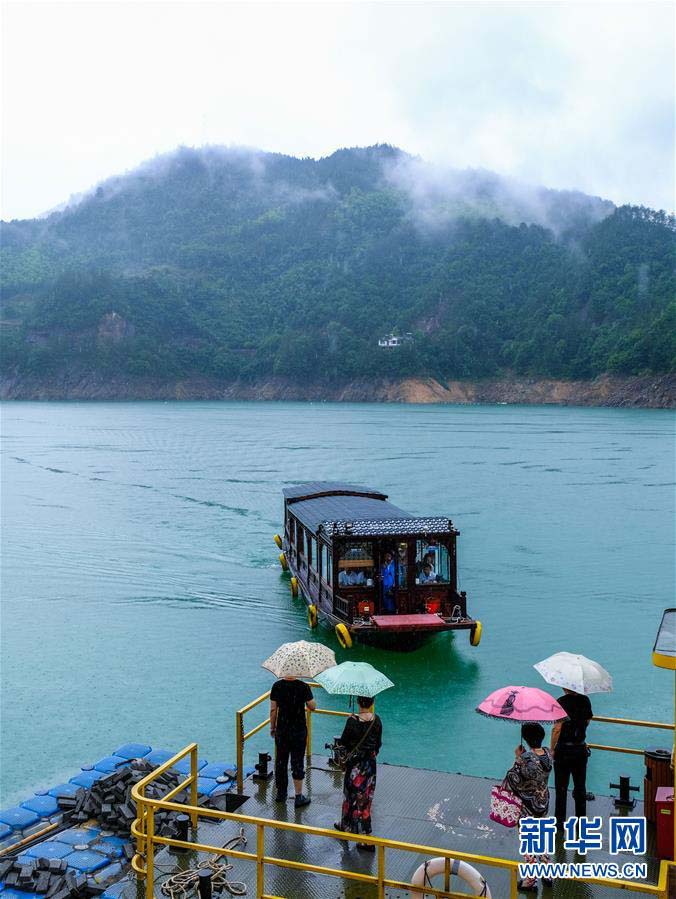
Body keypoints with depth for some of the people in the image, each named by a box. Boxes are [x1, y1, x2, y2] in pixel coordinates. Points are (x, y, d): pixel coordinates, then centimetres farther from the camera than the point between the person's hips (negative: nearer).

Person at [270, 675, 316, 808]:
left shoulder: (277, 686, -7)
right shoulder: (303, 687, -13)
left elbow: (273, 709, -3)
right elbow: (312, 707, -7)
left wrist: (272, 727, 9)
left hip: (281, 729, 2)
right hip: (299, 730, -2)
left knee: (281, 762, 15)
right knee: (297, 763, 5)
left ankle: (281, 793, 27)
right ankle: (299, 797, 9)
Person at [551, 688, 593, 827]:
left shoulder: (562, 702, -19)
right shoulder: (585, 700, -3)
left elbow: (557, 728, -21)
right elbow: (587, 721, 11)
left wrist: (552, 749, -12)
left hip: (564, 749, -4)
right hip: (581, 749, 4)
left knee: (561, 787, 8)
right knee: (580, 787, 15)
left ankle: (560, 820, 16)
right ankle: (581, 820, 23)